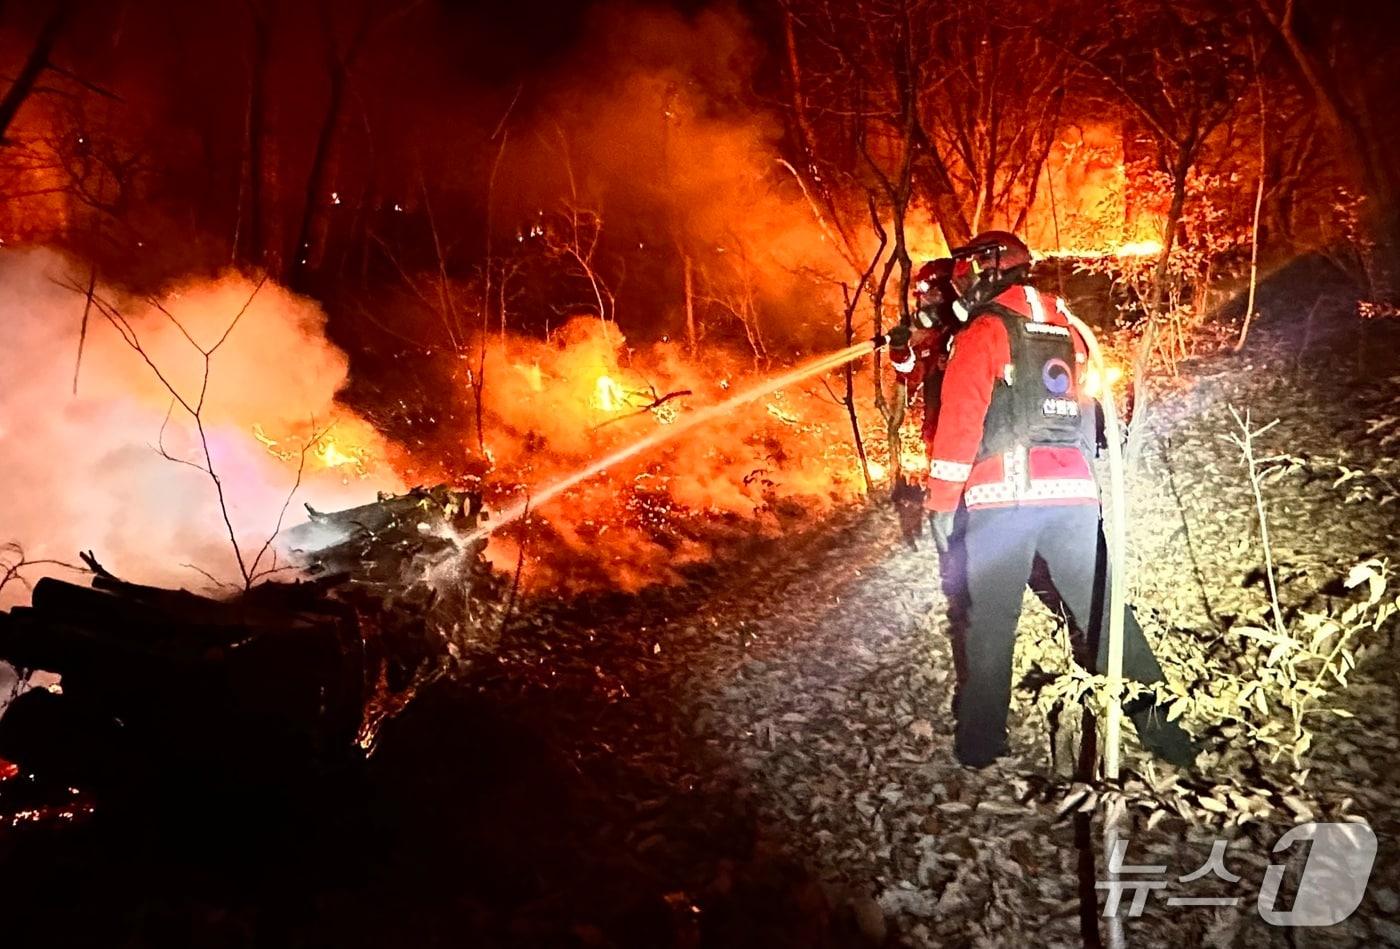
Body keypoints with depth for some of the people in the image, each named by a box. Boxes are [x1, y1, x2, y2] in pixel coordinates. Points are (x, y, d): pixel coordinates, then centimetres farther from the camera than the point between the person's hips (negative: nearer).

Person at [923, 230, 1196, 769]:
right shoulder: (1068, 332, 18)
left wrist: (940, 504, -4)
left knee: (989, 624, 4)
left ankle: (979, 745, 11)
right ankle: (1160, 725, 8)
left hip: (1001, 500, -5)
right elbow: (1091, 418, 21)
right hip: (1074, 495, 5)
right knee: (1103, 612, 10)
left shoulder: (982, 334, -2)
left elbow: (958, 425, -8)